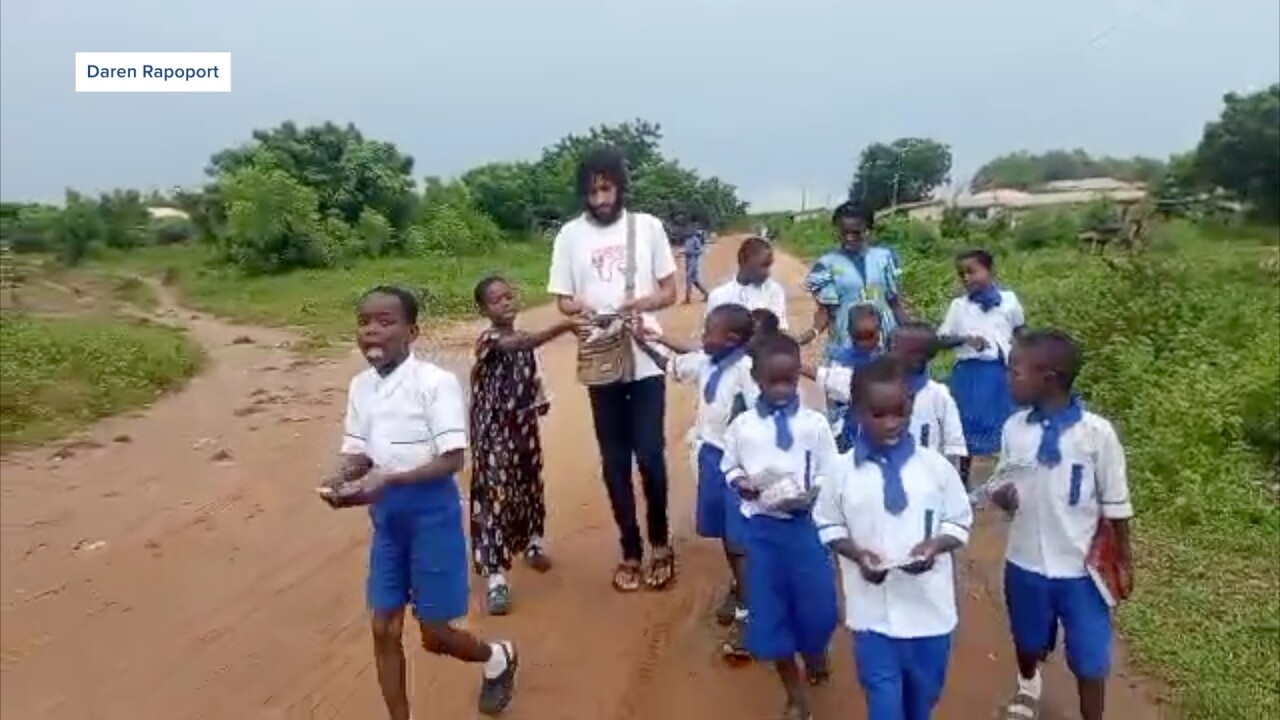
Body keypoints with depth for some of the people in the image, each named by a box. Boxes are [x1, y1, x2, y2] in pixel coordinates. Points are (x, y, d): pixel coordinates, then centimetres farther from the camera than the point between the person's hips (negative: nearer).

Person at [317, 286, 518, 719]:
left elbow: (453, 459, -20)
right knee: (384, 630, 10)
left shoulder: (436, 382, -17)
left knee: (435, 634, 5)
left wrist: (388, 479, -29)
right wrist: (339, 479, -14)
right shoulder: (360, 387, 3)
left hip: (432, 512, -6)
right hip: (386, 516, 6)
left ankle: (498, 659, 36)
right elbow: (357, 452, 8)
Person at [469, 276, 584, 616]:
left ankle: (533, 542, 44)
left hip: (525, 428, 7)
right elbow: (525, 343, -37)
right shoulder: (489, 340, -17)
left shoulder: (522, 339, 7)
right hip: (494, 432, -7)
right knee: (495, 495, -8)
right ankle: (496, 577, -8)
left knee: (530, 485, 20)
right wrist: (563, 326, -49)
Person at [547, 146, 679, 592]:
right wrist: (581, 309, -18)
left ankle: (660, 542, 22)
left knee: (650, 455, -1)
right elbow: (563, 301, 5)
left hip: (646, 360, -1)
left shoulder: (648, 227, 1)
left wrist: (639, 304, -17)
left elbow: (669, 291, 3)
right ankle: (631, 553, 23)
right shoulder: (570, 235, 2)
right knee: (614, 461, 8)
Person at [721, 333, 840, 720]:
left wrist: (809, 495, -20)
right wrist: (741, 483, -12)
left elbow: (832, 476, -2)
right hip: (762, 528, 1)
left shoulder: (814, 423, -6)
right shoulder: (742, 426, -3)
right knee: (769, 609, 8)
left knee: (816, 603, 7)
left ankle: (815, 653, 46)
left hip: (807, 525, -1)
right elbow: (729, 467, 9)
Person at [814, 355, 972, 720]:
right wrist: (856, 553, -17)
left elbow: (960, 522, 1)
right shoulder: (844, 473, -8)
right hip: (873, 608, -1)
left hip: (928, 606, 1)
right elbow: (829, 526, 1)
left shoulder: (936, 467, -7)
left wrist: (935, 545, -19)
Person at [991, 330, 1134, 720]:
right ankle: (1028, 684, 56)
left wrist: (1123, 562, 1)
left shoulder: (1097, 432, -17)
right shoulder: (1014, 427, -7)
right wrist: (1003, 497, -18)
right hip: (1025, 562, 4)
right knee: (1028, 641, 25)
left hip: (1081, 568, -3)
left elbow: (1116, 505, -6)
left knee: (1089, 659, 8)